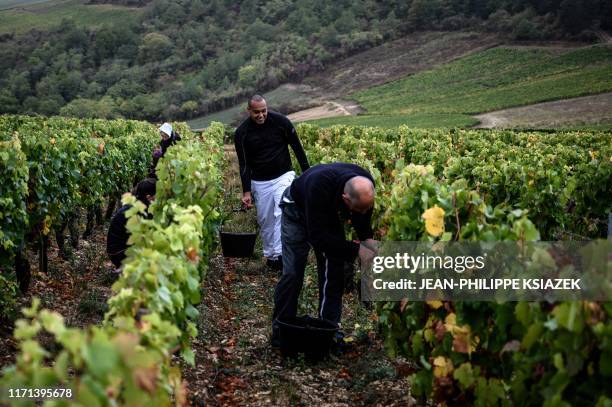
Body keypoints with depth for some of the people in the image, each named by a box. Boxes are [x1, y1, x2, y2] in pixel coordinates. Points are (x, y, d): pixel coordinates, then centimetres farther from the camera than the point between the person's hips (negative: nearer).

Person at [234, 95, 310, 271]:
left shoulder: (280, 121, -11)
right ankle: (270, 255, 23)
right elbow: (244, 164, -5)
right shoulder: (242, 132, -9)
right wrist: (246, 192, -8)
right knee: (265, 220, 8)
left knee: (282, 213, -18)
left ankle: (280, 254, -17)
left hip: (283, 175, -2)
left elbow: (297, 147, -1)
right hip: (260, 182, 2)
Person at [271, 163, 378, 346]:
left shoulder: (366, 185, -29)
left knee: (334, 271, -3)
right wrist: (356, 250, -45)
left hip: (330, 214, 5)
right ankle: (281, 331, 3)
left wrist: (368, 240, -29)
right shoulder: (319, 186, -46)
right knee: (292, 273, -11)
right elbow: (317, 236, -42)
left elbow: (362, 219, -9)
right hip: (298, 210, -5)